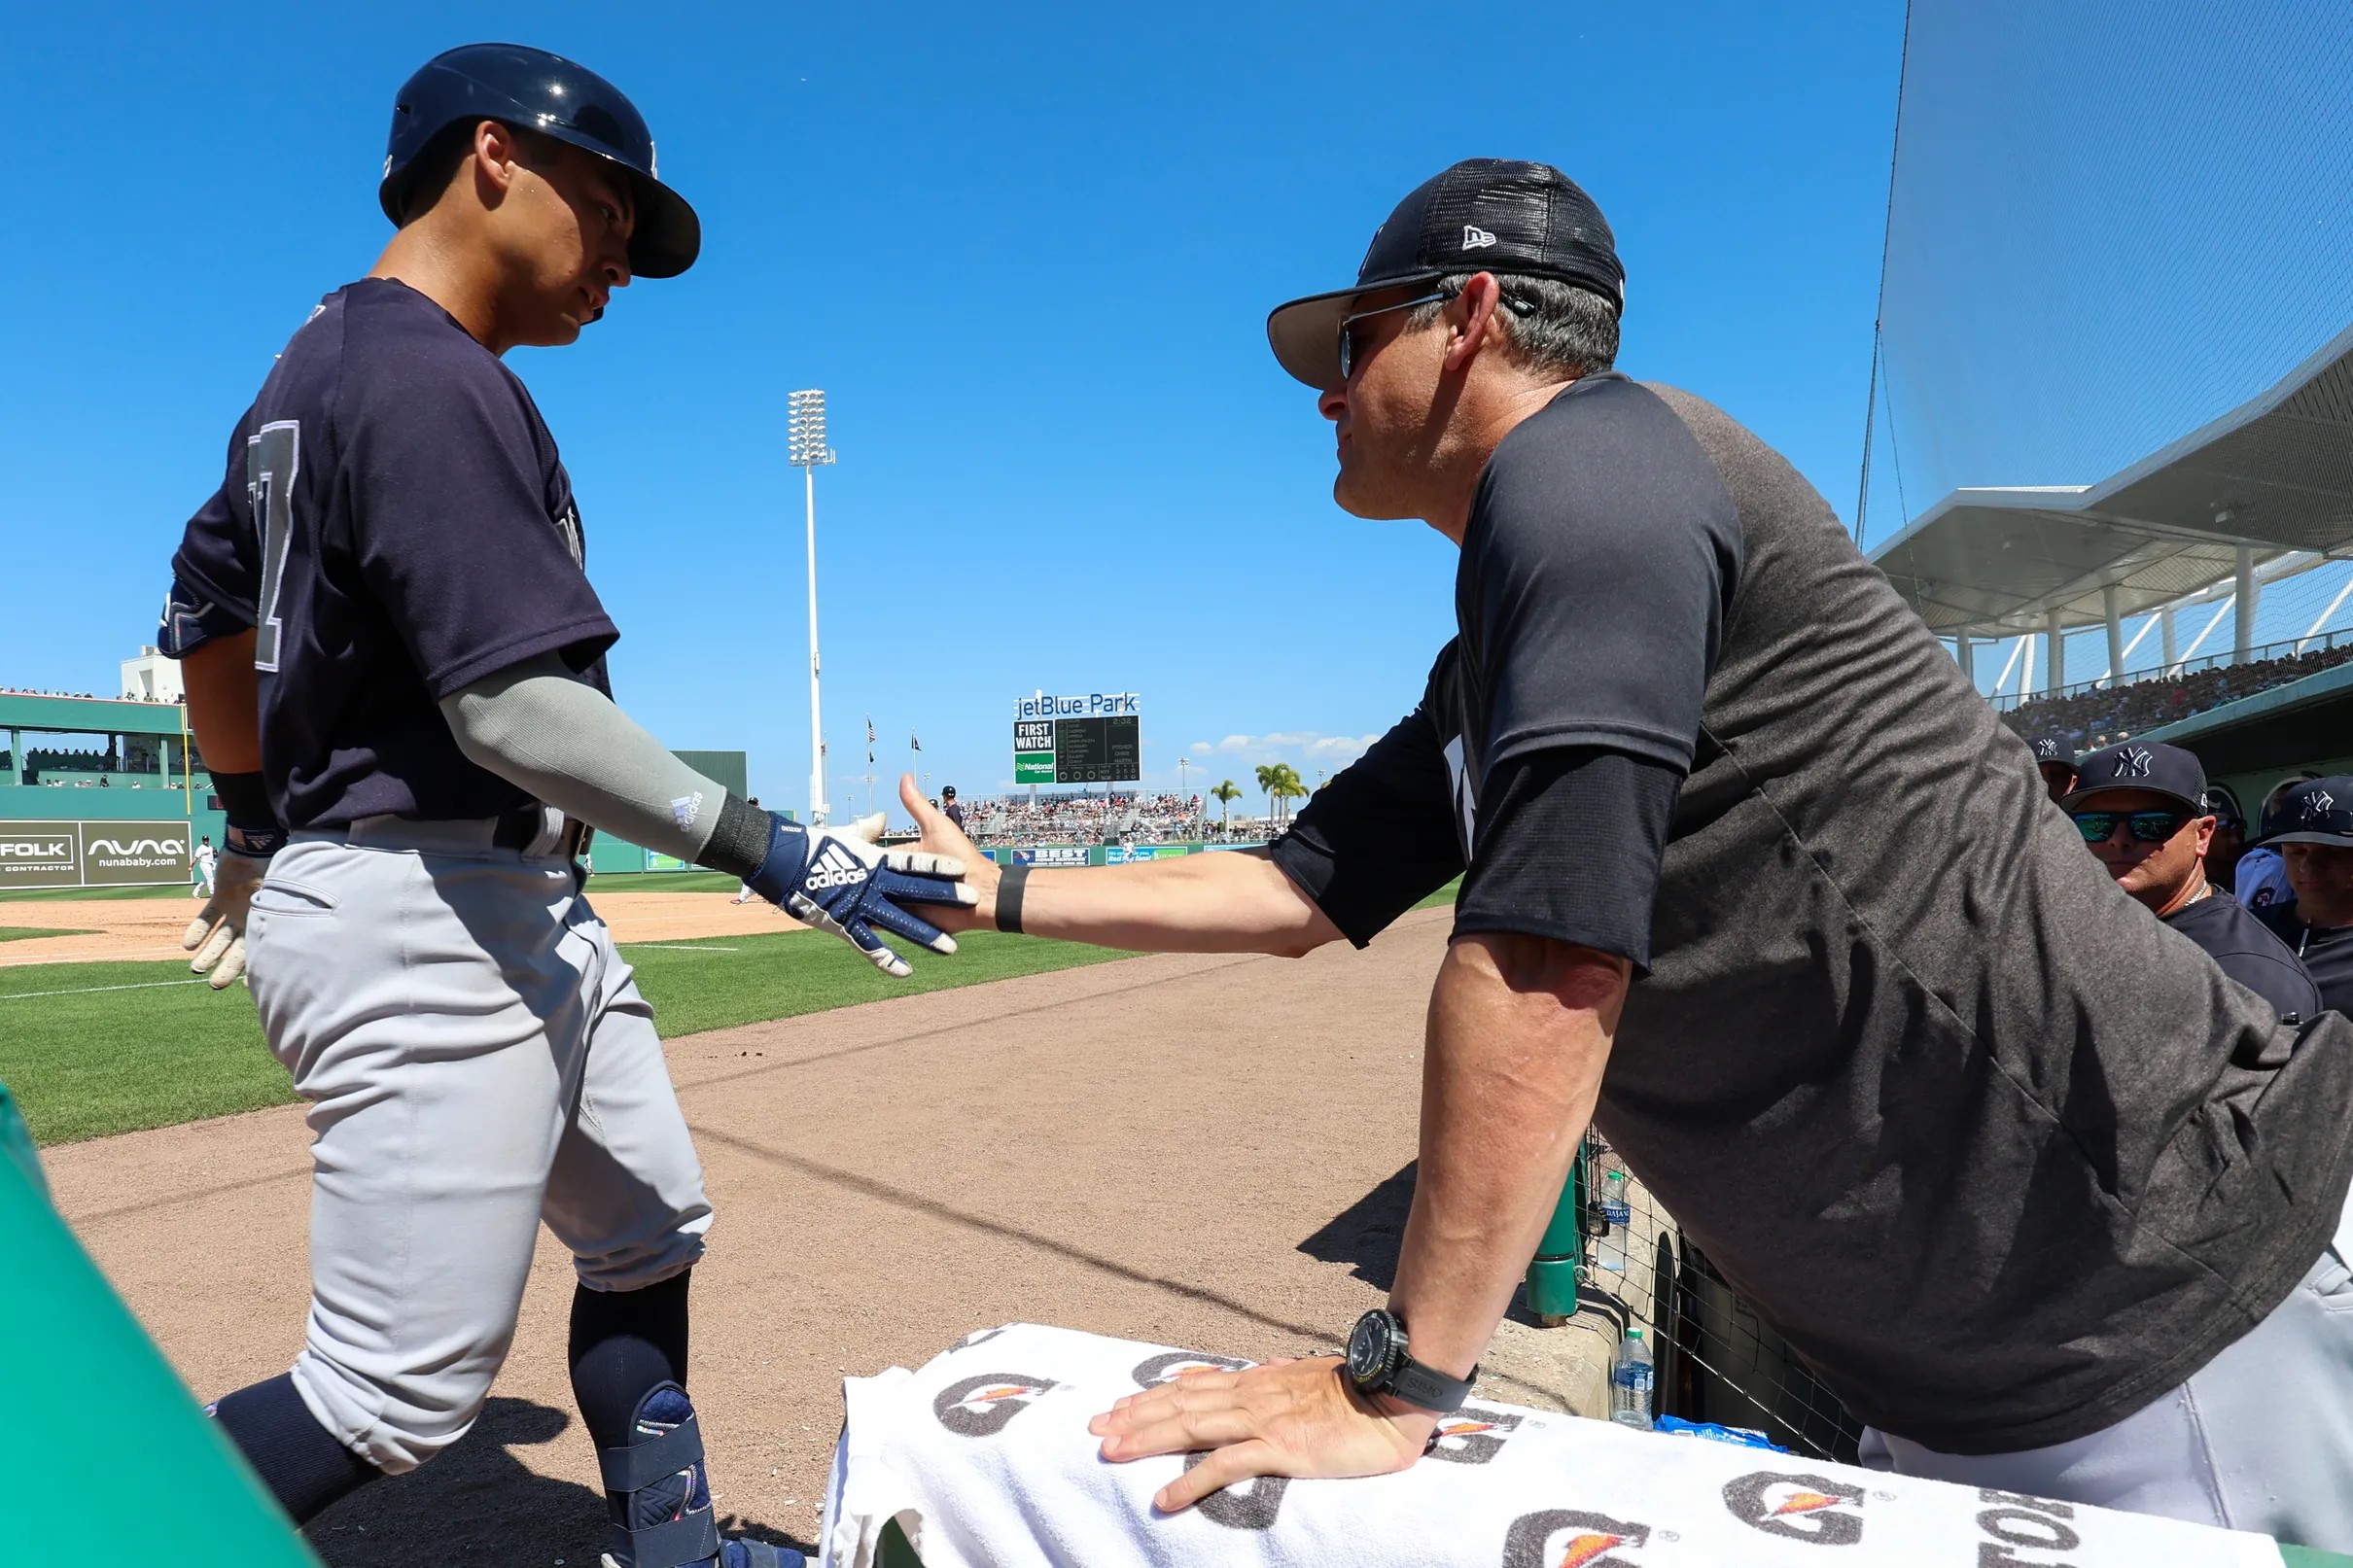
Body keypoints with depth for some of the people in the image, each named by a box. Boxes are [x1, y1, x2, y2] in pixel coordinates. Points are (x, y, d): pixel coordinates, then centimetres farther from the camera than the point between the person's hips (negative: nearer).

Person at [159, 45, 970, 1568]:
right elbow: (515, 708, -25)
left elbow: (203, 603, 25)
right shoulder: (430, 379, -16)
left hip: (526, 908, 11)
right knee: (401, 1394, -3)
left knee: (651, 1233, 19)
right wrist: (770, 851, -23)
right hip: (421, 920, -11)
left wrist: (259, 817, 33)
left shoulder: (314, 370, 16)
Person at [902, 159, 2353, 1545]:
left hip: (2154, 1274, -9)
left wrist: (1394, 1384, -19)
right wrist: (995, 893, 24)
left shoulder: (1582, 454, -18)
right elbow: (1296, 895, 18)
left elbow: (1550, 953, -27)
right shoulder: (1482, 678, 13)